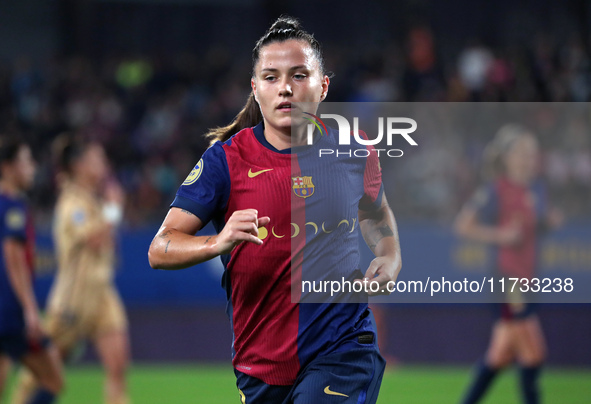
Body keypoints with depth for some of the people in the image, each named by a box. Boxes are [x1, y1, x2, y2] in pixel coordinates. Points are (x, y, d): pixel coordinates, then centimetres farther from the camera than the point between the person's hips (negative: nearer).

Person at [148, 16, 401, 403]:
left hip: (342, 352, -1)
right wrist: (218, 243, -32)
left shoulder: (353, 150, 2)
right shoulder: (226, 159, -5)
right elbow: (160, 249, -12)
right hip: (259, 366, 1)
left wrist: (390, 258, 3)